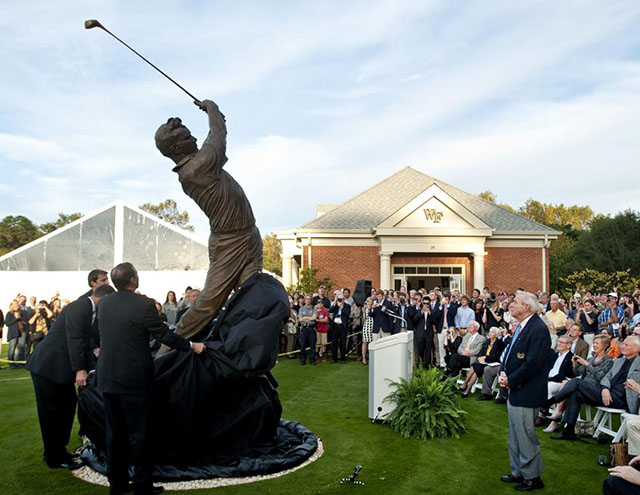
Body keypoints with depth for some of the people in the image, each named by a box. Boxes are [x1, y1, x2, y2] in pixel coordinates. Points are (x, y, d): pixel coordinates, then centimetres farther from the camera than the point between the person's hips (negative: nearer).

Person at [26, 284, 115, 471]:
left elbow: (84, 342, 17)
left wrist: (92, 369, 15)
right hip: (48, 365, -10)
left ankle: (55, 451, 29)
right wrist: (80, 369, -29)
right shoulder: (80, 307, -17)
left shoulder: (86, 309, 13)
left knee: (66, 408, 16)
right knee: (52, 412, 1)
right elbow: (74, 339, -25)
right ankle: (55, 458, 13)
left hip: (58, 366, 10)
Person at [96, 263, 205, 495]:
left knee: (114, 432, 15)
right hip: (134, 378, -6)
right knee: (138, 433, 6)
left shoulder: (103, 303, 3)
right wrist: (191, 345, -1)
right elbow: (164, 335, -13)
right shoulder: (143, 304, -17)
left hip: (107, 377, 6)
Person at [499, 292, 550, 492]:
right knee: (515, 436, 20)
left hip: (526, 393, -10)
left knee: (525, 436, 1)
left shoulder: (538, 329, -20)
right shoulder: (522, 327, 10)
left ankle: (532, 477, 16)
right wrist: (503, 372, 1)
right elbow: (511, 352, 18)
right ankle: (518, 472, 33)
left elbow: (532, 364, -24)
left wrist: (510, 380, -15)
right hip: (515, 392, 10)